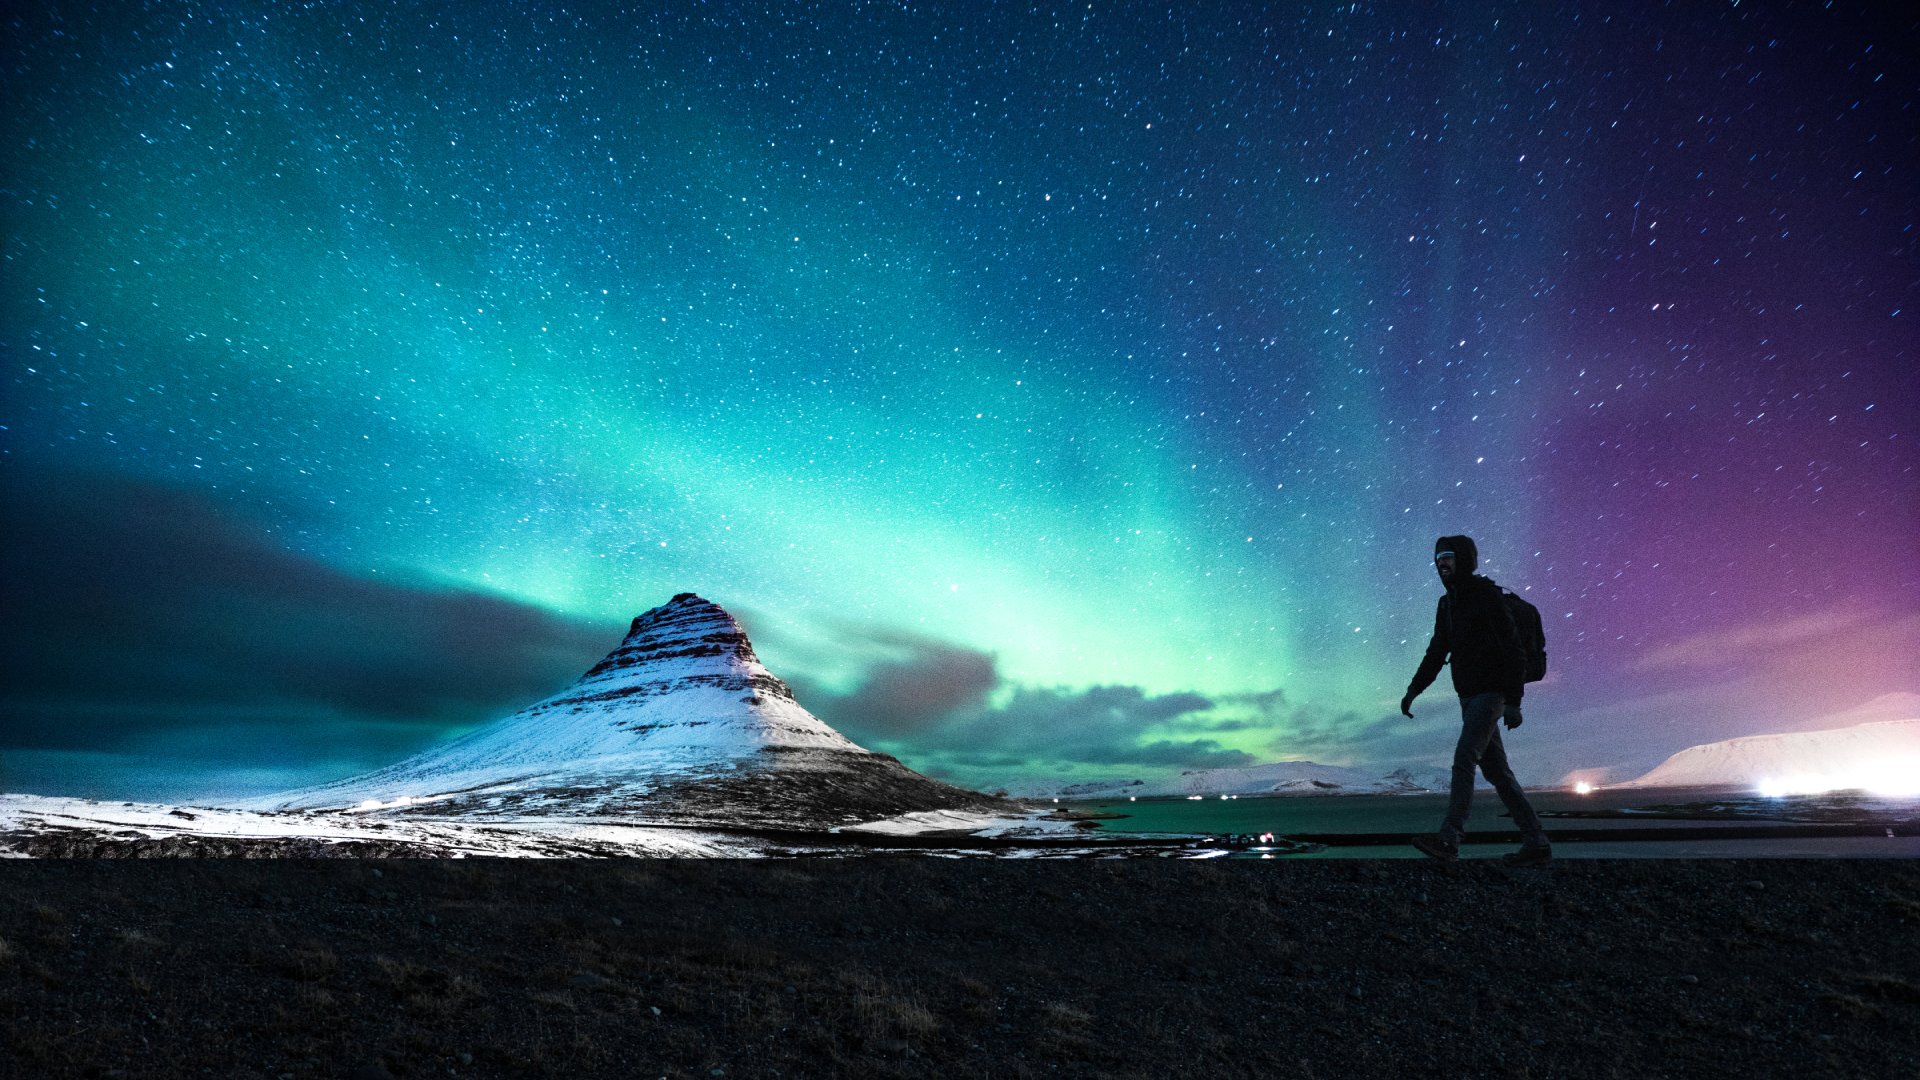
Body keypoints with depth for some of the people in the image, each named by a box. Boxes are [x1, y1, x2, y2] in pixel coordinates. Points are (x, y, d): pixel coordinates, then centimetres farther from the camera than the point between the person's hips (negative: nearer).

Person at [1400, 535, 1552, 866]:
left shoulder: (1487, 595, -10)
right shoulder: (1447, 604, 14)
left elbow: (1511, 649, -15)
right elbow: (1436, 653, 17)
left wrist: (1513, 701, -19)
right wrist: (1413, 690, 7)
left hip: (1490, 693, -8)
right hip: (1469, 697, 8)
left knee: (1463, 759, -18)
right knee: (1497, 771, 7)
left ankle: (1448, 838, -24)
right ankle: (1536, 844, 13)